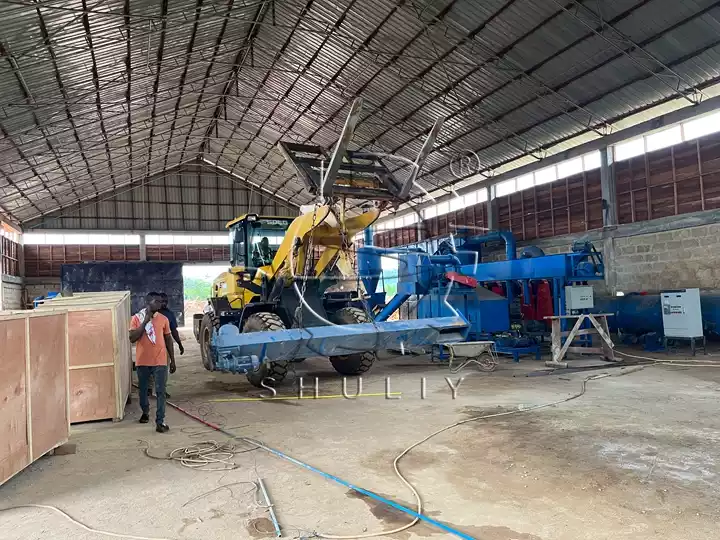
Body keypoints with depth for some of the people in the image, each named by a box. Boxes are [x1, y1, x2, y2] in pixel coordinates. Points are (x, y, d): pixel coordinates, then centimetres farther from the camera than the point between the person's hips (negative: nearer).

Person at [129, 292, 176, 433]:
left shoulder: (163, 319, 1)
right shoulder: (137, 318, -4)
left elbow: (168, 340, 7)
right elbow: (132, 338, -14)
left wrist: (172, 360, 6)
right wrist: (145, 321, -19)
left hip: (160, 362, 0)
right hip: (143, 362, 0)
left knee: (160, 392, -4)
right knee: (143, 390, 17)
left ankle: (160, 422, 0)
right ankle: (145, 412, 41)